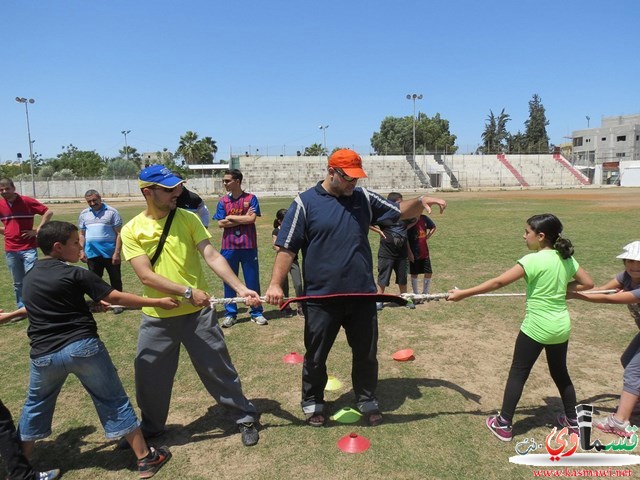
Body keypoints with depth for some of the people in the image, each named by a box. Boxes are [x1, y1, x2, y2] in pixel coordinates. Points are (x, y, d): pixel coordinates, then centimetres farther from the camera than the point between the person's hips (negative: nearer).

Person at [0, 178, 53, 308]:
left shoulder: (27, 201, -7)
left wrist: (37, 230, -10)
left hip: (28, 248, -4)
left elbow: (48, 212, -8)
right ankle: (21, 308, 22)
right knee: (17, 283, 11)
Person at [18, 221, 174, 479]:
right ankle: (145, 458, 12)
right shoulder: (75, 274, -9)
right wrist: (158, 302, -10)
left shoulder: (29, 278, 10)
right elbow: (116, 298, -12)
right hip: (82, 347, -4)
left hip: (44, 354, 5)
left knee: (35, 406, 27)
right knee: (113, 401, 5)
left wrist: (91, 302, 30)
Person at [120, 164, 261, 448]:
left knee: (219, 369, 9)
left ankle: (245, 418, 28)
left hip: (198, 312, 0)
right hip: (157, 317, 1)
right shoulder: (132, 230, -6)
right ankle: (151, 428, 41)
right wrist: (187, 292, -24)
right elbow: (146, 276, -15)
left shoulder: (188, 218, -3)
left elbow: (212, 256, -11)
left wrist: (240, 288, -23)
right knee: (149, 377, 14)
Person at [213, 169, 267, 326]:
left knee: (253, 280, 5)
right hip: (229, 247, 2)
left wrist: (231, 217, -6)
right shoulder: (223, 201, 6)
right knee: (229, 281, 8)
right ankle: (230, 314, 20)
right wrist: (243, 218, -8)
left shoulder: (251, 198, 0)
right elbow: (220, 223, -3)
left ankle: (257, 313, 17)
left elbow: (252, 219, -13)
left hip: (249, 246, -2)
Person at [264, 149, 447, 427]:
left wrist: (421, 202, -9)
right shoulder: (305, 203, -8)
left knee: (366, 354, 17)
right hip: (321, 297, -3)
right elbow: (287, 248, -8)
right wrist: (276, 284, -18)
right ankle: (312, 403, 36)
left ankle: (367, 400, 39)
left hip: (363, 294, 4)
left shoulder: (363, 198, 4)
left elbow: (399, 212, 11)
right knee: (315, 356, 14)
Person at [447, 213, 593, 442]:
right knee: (560, 372, 25)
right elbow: (588, 283, 10)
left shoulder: (533, 260, -20)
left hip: (536, 328, -7)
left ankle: (504, 425, 15)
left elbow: (498, 282, -22)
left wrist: (463, 294, -19)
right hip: (561, 327, 7)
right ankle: (573, 420, 40)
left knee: (518, 374, 6)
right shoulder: (566, 258, 0)